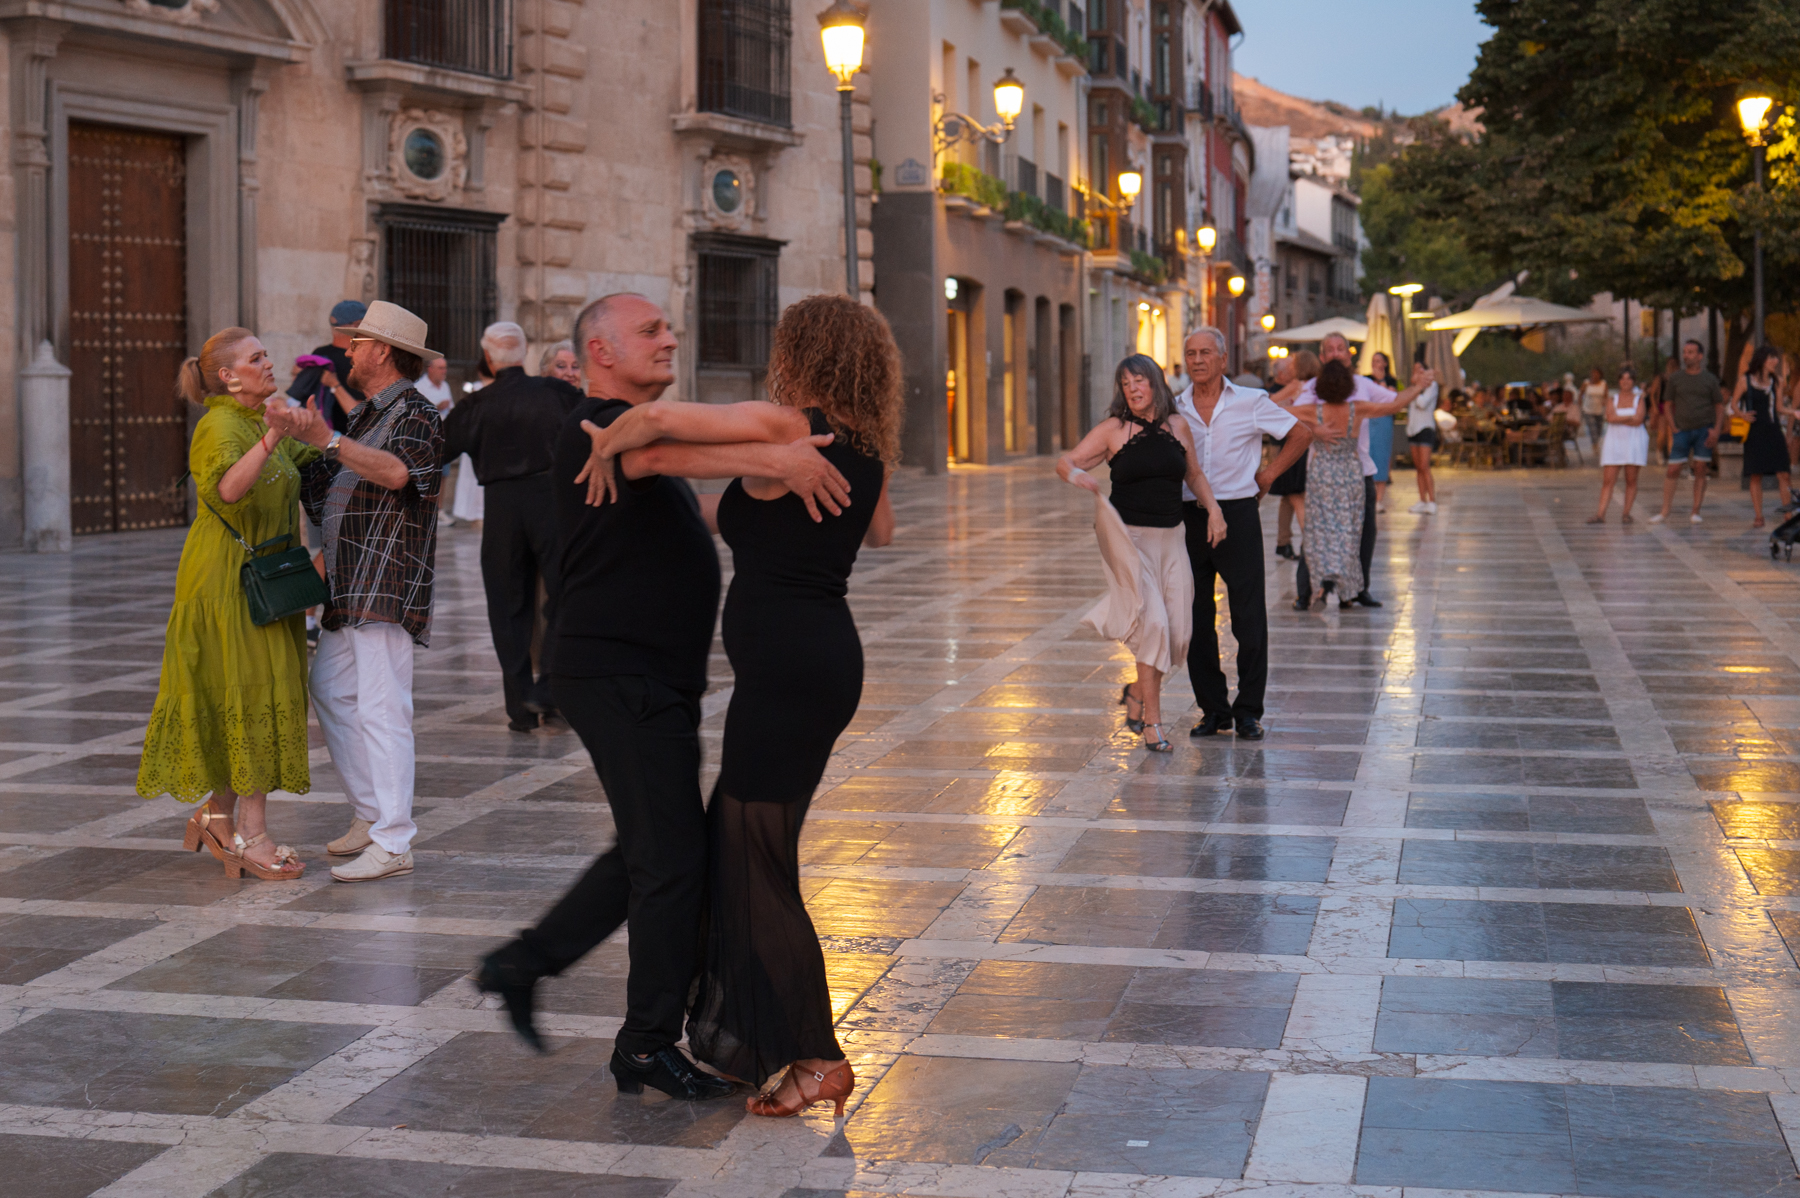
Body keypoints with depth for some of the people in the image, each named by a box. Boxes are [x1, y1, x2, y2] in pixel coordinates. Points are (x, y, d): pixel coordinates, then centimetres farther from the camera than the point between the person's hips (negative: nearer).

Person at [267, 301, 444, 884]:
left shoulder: (415, 414, -8)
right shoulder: (365, 416, 22)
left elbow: (396, 470, -30)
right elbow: (320, 488, 23)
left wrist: (327, 439, -34)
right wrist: (295, 437, 15)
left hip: (387, 587, -10)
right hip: (348, 586, 10)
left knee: (381, 709, -13)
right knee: (330, 691, 14)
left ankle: (393, 842, -13)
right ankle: (370, 815, 23)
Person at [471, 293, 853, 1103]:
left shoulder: (643, 427, 19)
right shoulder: (597, 428, -14)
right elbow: (661, 453, -37)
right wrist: (774, 459, -51)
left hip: (656, 680, 10)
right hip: (620, 677, -10)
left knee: (650, 851, 16)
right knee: (673, 858, -8)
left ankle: (524, 962, 24)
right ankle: (649, 1044, 1)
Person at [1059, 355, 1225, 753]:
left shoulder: (1178, 428, 7)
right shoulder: (1113, 429, -2)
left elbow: (1194, 475, 22)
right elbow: (1065, 462, -3)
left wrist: (1213, 509, 9)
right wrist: (1075, 474, -25)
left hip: (1170, 539, 4)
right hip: (1129, 537, -4)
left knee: (1178, 632, 1)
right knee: (1153, 622, -14)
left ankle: (1138, 689, 30)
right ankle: (1151, 721, -5)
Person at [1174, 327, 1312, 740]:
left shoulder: (1251, 403, 0)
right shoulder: (1174, 409, 6)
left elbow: (1301, 434, 10)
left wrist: (1268, 474, 5)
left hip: (1237, 516, -3)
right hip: (1188, 518, 3)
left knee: (1249, 620, -2)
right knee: (1197, 621, 5)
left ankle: (1248, 711, 7)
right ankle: (1213, 710, 14)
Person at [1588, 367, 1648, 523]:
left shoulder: (1639, 399, 5)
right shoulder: (1612, 399, 9)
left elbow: (1638, 421, -10)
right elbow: (1610, 417, -9)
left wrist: (1618, 419, -8)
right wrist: (1630, 418, -10)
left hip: (1634, 441, -1)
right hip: (1614, 441, 1)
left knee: (1631, 480, 0)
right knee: (1607, 480, -6)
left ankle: (1627, 513, 7)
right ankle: (1601, 514, -10)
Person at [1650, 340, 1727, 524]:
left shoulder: (1710, 379, 6)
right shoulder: (1675, 378, 6)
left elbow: (1719, 406, 9)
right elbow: (1668, 405, 9)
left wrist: (1717, 430, -5)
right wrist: (1673, 429, -3)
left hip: (1704, 430, 0)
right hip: (1682, 430, 0)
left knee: (1700, 471, 0)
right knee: (1672, 470, -5)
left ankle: (1695, 512, 7)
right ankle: (1665, 511, 1)